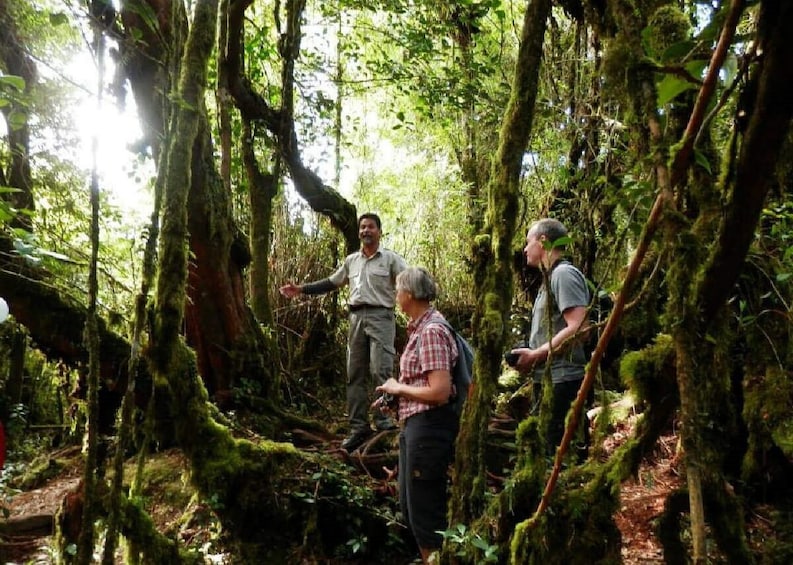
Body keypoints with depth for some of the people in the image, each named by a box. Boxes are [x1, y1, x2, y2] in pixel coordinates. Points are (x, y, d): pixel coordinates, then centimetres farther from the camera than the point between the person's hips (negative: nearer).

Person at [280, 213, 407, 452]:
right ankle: (358, 427, 13)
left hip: (380, 317, -6)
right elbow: (331, 283, 24)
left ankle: (384, 424, -9)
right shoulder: (351, 260, 18)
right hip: (357, 318, 6)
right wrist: (301, 289, 17)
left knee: (381, 371, -14)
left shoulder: (391, 259, 2)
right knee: (355, 374, 6)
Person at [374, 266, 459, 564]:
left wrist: (398, 388, -13)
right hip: (415, 424, 10)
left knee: (425, 509, 4)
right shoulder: (420, 327, 11)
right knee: (410, 505, 20)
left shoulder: (431, 331, -19)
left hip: (429, 427, -10)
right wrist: (394, 394, 7)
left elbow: (440, 391, -25)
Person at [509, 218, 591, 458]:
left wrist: (535, 355, -16)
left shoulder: (564, 274, -10)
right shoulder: (552, 277, 20)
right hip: (549, 381, 10)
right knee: (552, 455, 17)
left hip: (562, 382, -10)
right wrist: (531, 357, 8)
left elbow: (578, 328, -22)